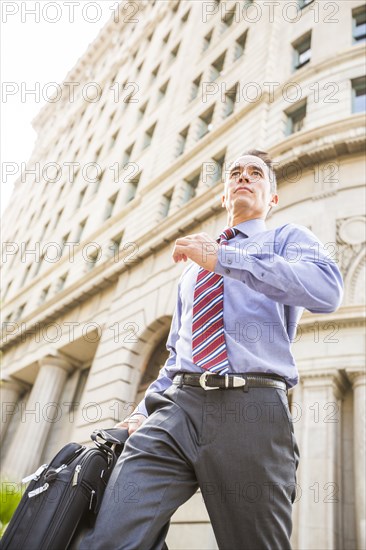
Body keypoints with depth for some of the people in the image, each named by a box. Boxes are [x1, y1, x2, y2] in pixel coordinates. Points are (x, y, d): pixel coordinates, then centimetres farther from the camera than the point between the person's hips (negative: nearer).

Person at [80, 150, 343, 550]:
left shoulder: (287, 239, 13)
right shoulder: (194, 266, 30)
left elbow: (328, 291, -12)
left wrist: (223, 258, -13)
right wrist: (145, 409, 15)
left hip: (251, 410, -4)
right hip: (176, 407, 4)